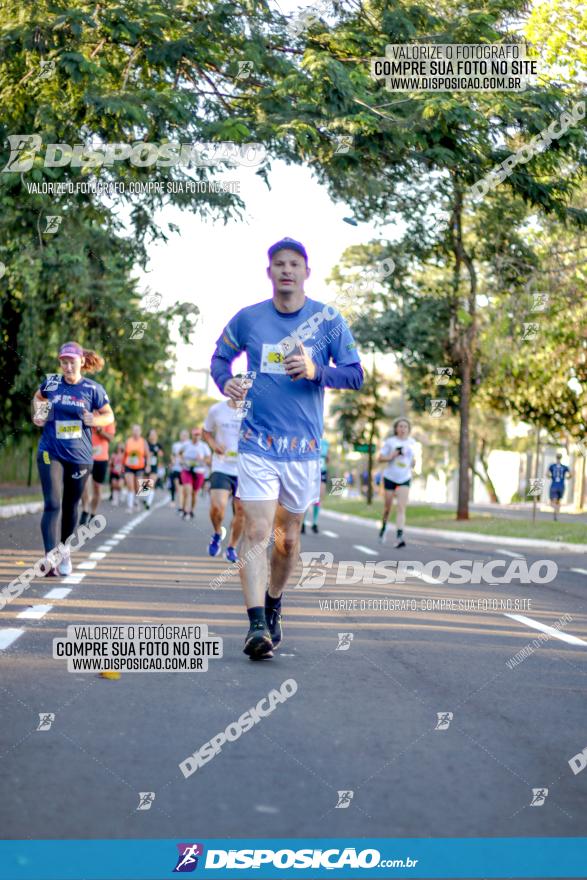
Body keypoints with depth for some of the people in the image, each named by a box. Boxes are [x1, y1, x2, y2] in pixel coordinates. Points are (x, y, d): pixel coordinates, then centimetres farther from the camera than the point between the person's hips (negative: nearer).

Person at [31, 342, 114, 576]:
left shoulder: (92, 389, -2)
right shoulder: (50, 383, 2)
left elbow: (109, 415, 7)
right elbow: (38, 397, 24)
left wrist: (95, 420, -12)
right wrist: (37, 414, 7)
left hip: (79, 456, 1)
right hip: (51, 453, -1)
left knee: (70, 506, 13)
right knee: (52, 504, -14)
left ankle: (65, 550, 35)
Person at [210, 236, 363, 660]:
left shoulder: (328, 319, 0)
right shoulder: (248, 318, 3)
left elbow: (356, 374, 2)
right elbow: (220, 357, 18)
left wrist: (315, 371, -17)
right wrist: (226, 381, -5)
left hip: (304, 448, 1)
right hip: (257, 444, -1)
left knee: (288, 538, 11)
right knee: (256, 531, -13)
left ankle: (273, 609, 33)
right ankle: (257, 625, -17)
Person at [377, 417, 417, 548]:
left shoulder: (411, 442, 6)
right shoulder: (390, 442, -3)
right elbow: (379, 459, -2)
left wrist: (413, 462, -2)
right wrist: (391, 456, -18)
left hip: (404, 479, 1)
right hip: (390, 477, -1)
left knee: (401, 508, -14)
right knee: (387, 507, 9)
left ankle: (399, 537, -22)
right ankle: (383, 527, 39)